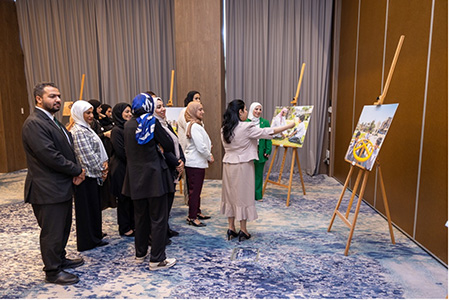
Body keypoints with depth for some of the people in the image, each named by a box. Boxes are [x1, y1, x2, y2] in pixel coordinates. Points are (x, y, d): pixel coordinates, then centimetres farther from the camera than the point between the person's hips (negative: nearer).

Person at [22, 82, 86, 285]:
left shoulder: (53, 121, 14)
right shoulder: (34, 124, -18)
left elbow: (68, 149, 13)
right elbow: (50, 156, -25)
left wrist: (76, 172, -3)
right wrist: (77, 171, -13)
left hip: (62, 187, 10)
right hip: (48, 190, -10)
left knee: (63, 227, 21)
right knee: (52, 232, 4)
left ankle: (60, 259, 39)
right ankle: (52, 272, 21)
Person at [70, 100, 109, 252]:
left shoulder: (86, 129, 14)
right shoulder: (79, 131, -17)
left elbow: (97, 150, 17)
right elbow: (88, 156, -21)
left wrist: (104, 163, 2)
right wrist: (101, 170, -11)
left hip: (92, 175, 10)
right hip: (86, 176, -10)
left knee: (94, 205, 17)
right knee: (88, 207, 2)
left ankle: (95, 236, 30)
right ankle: (89, 240, 15)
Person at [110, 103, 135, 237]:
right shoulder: (116, 130, -13)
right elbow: (121, 152, -18)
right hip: (121, 169, -7)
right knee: (124, 198, 3)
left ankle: (132, 224, 25)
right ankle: (124, 228, 17)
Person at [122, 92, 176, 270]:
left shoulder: (127, 126, 6)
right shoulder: (152, 122, -11)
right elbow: (169, 146, -10)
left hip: (135, 177, 6)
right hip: (154, 176, -6)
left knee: (140, 216, 18)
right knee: (158, 218, 3)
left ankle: (140, 254, 31)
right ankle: (157, 259, 9)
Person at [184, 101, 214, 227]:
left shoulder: (197, 125, 14)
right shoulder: (194, 126, -19)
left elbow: (204, 143, 18)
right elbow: (201, 147, -23)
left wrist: (209, 154, 4)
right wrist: (209, 157, -8)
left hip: (197, 162, 10)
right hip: (195, 163, -10)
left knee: (197, 189, 18)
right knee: (195, 190, -2)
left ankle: (197, 212, 31)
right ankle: (192, 217, 8)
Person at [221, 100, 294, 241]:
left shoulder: (225, 129, 5)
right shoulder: (246, 128, -15)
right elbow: (267, 132, -12)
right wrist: (289, 126, -2)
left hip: (228, 165, 6)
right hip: (243, 165, -6)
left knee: (230, 195, 13)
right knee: (243, 196, 4)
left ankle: (231, 229, 20)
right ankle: (243, 231, 14)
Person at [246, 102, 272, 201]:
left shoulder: (265, 122, 3)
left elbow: (268, 138, 3)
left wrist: (268, 151, -4)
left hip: (260, 152, 1)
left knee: (258, 174, 9)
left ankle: (258, 195, 21)